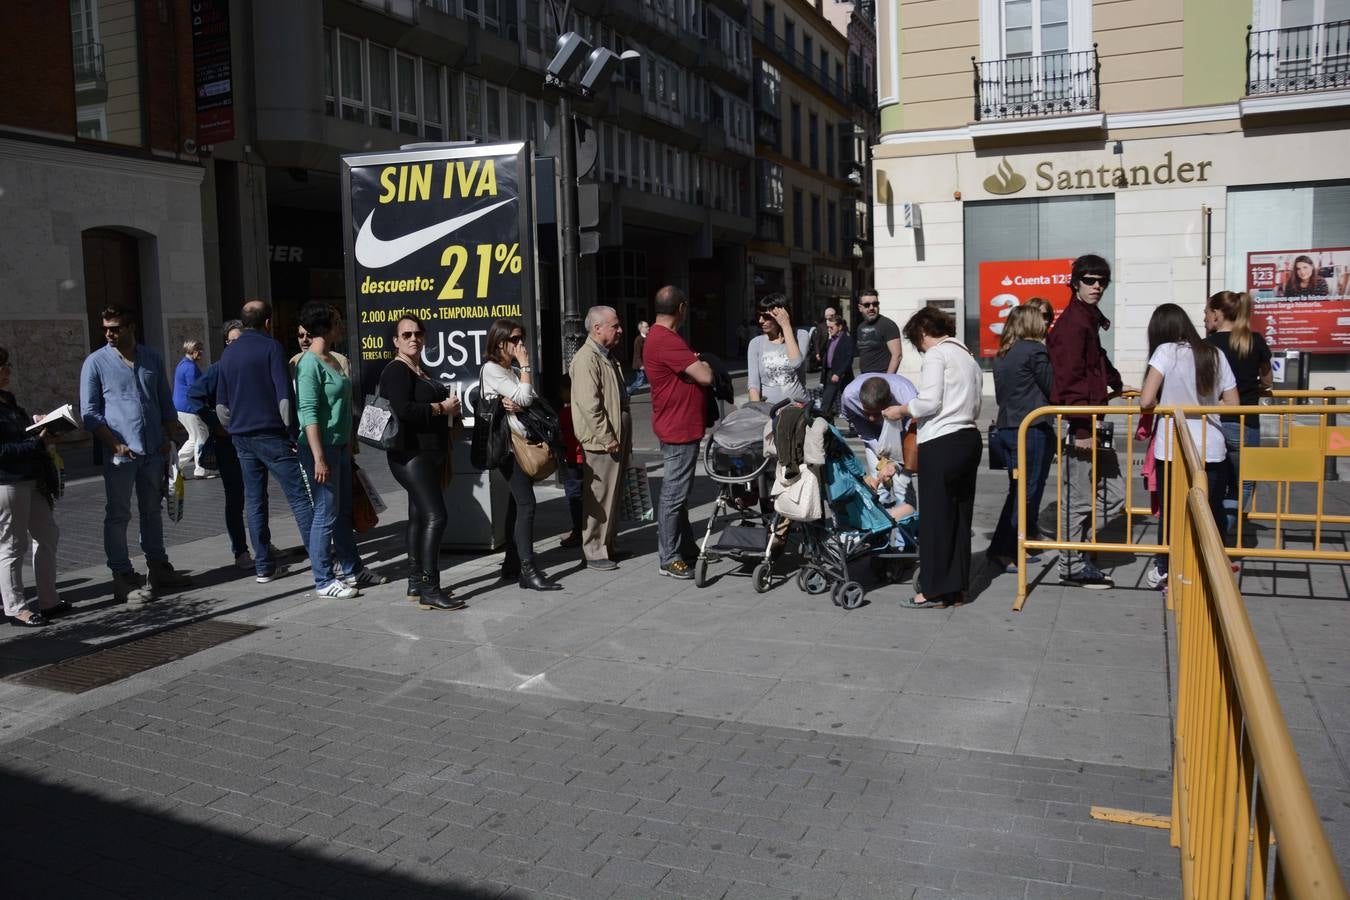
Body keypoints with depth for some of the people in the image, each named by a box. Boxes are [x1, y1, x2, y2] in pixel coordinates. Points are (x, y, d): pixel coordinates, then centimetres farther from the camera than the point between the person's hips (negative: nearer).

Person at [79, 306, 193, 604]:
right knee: (118, 516, 0)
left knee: (152, 511, 14)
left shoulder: (152, 358, 11)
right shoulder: (96, 362, -2)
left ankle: (159, 569, 24)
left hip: (154, 451, 4)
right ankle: (123, 579, 4)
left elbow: (166, 403, 17)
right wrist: (115, 445, -13)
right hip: (120, 453, -4)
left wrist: (168, 437, 7)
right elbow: (89, 412, -4)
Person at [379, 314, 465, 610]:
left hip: (429, 454, 10)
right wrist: (441, 408, -15)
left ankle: (416, 582, 18)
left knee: (419, 516, 12)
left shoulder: (421, 371, 19)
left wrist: (450, 409, 11)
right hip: (412, 454, -10)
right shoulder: (396, 371, -11)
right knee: (435, 516, -17)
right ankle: (429, 590, -16)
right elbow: (402, 410, -25)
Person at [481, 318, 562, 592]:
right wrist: (525, 363, -9)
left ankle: (512, 564, 18)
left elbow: (534, 400, 7)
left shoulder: (514, 370, 19)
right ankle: (528, 570, -16)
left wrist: (518, 405, -14)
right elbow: (524, 397, -16)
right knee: (526, 504, -15)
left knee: (517, 503, 11)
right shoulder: (492, 369, -7)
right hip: (509, 443, -9)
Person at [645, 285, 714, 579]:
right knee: (674, 494, -4)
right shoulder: (667, 340, -21)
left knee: (679, 492, 18)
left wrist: (696, 364, 2)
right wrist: (704, 364, -2)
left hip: (679, 427, 11)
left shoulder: (658, 336, 14)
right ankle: (670, 560, 3)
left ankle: (686, 547, 30)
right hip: (679, 429, -11)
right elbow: (705, 376, -24)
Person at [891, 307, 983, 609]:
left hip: (941, 444, -8)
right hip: (970, 439, 8)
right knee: (960, 516, 11)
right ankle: (957, 589, 17)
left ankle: (935, 590, 5)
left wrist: (901, 410, 0)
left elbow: (929, 402, -16)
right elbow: (975, 407, 16)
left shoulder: (936, 354, -7)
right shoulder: (968, 356, 18)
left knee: (935, 517, -1)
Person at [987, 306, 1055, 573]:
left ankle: (1017, 548, 17)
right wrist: (1047, 355, 7)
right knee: (1028, 491, 0)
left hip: (1005, 427, 8)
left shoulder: (1001, 355, 12)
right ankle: (1003, 549, -1)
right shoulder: (1035, 350, -10)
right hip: (1032, 428, -8)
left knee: (1018, 491, 14)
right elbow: (1052, 388, -4)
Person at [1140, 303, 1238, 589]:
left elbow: (1146, 402, -14)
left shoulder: (1165, 352, -7)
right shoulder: (1215, 354, 4)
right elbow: (1232, 404, 7)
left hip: (1172, 450, -2)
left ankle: (1164, 570, 27)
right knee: (1210, 513, 12)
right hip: (1211, 450, 2)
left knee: (1169, 511, 15)